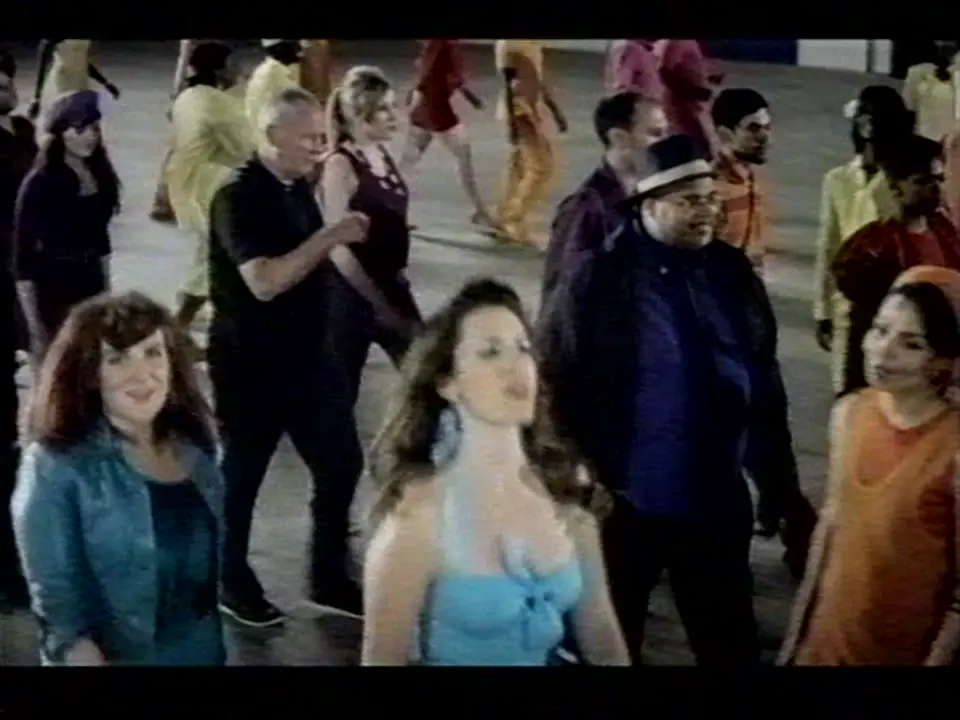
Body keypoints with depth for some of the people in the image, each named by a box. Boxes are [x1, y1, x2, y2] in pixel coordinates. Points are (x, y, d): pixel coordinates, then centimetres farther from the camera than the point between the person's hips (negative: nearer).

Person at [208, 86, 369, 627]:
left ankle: (329, 576, 25)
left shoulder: (299, 188, 6)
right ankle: (232, 582, 25)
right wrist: (330, 236, -29)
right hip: (250, 365, -8)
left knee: (337, 467, 10)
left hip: (305, 358, 8)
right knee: (242, 474, 8)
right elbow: (263, 281, -29)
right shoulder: (239, 197, -18)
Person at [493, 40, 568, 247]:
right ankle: (512, 221, -1)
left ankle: (506, 221, 20)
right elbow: (507, 82, -20)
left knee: (519, 168, 12)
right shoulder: (510, 43, -16)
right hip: (519, 112, -9)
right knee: (541, 168, -8)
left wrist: (556, 111, 20)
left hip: (532, 110, 9)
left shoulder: (534, 43, 10)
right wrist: (512, 121, -24)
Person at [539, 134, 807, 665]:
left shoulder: (732, 274, 2)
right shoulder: (597, 280, -11)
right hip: (623, 504, -3)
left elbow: (764, 388, 8)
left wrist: (778, 486, 10)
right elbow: (553, 389, -9)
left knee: (731, 644, 13)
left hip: (718, 503, 4)